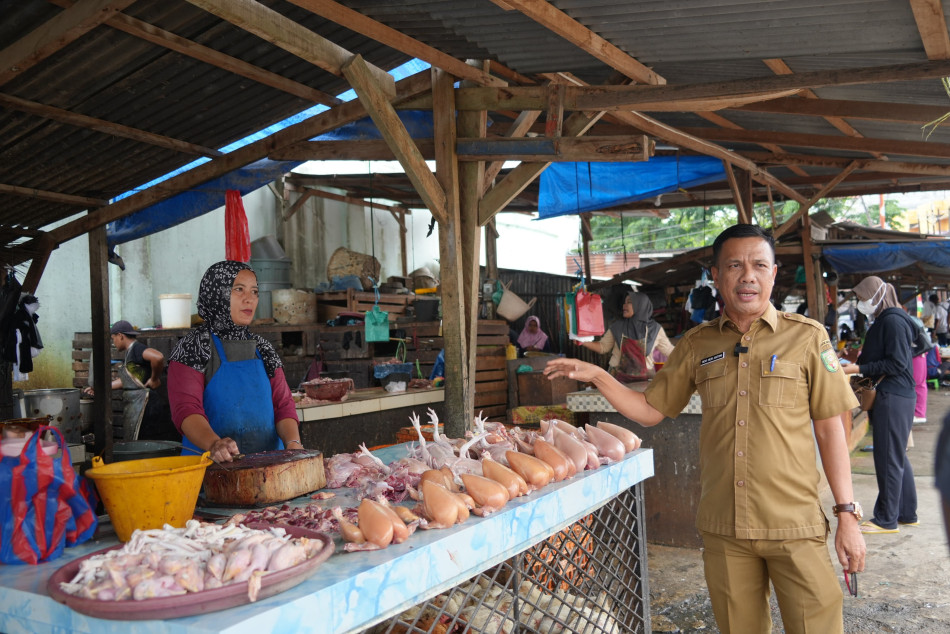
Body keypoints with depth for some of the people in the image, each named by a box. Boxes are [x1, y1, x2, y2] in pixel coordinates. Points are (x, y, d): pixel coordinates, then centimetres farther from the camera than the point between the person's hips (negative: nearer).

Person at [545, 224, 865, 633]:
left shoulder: (806, 337, -3)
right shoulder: (697, 345, 4)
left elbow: (829, 428, 0)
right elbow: (651, 410, 9)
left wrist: (847, 514, -2)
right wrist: (597, 377, -3)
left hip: (794, 526, -2)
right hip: (723, 527, 3)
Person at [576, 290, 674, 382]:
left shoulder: (655, 329, -1)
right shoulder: (616, 326, 1)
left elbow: (670, 351, 6)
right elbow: (603, 347, 5)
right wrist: (583, 342, -8)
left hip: (644, 379, 0)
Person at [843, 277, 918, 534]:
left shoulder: (893, 321, -15)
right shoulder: (883, 321, 15)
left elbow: (897, 364, -19)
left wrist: (859, 369, -18)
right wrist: (856, 367, 10)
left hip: (893, 398, -10)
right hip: (889, 396, 10)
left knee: (888, 458, -4)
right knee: (897, 457, 16)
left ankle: (887, 519, 4)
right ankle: (906, 513, 26)